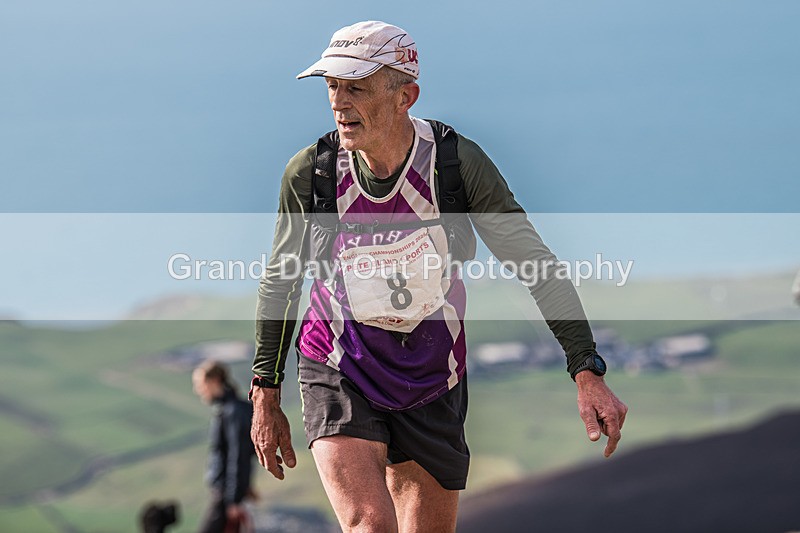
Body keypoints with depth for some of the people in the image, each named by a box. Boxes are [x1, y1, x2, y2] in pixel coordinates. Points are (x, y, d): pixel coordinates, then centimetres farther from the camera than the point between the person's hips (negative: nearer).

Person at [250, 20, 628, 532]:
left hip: (433, 381, 1)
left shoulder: (459, 163, -16)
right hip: (339, 375, -1)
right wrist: (266, 393, 7)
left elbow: (535, 264, -12)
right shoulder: (309, 173, -13)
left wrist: (588, 372, -20)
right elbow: (281, 280, 4)